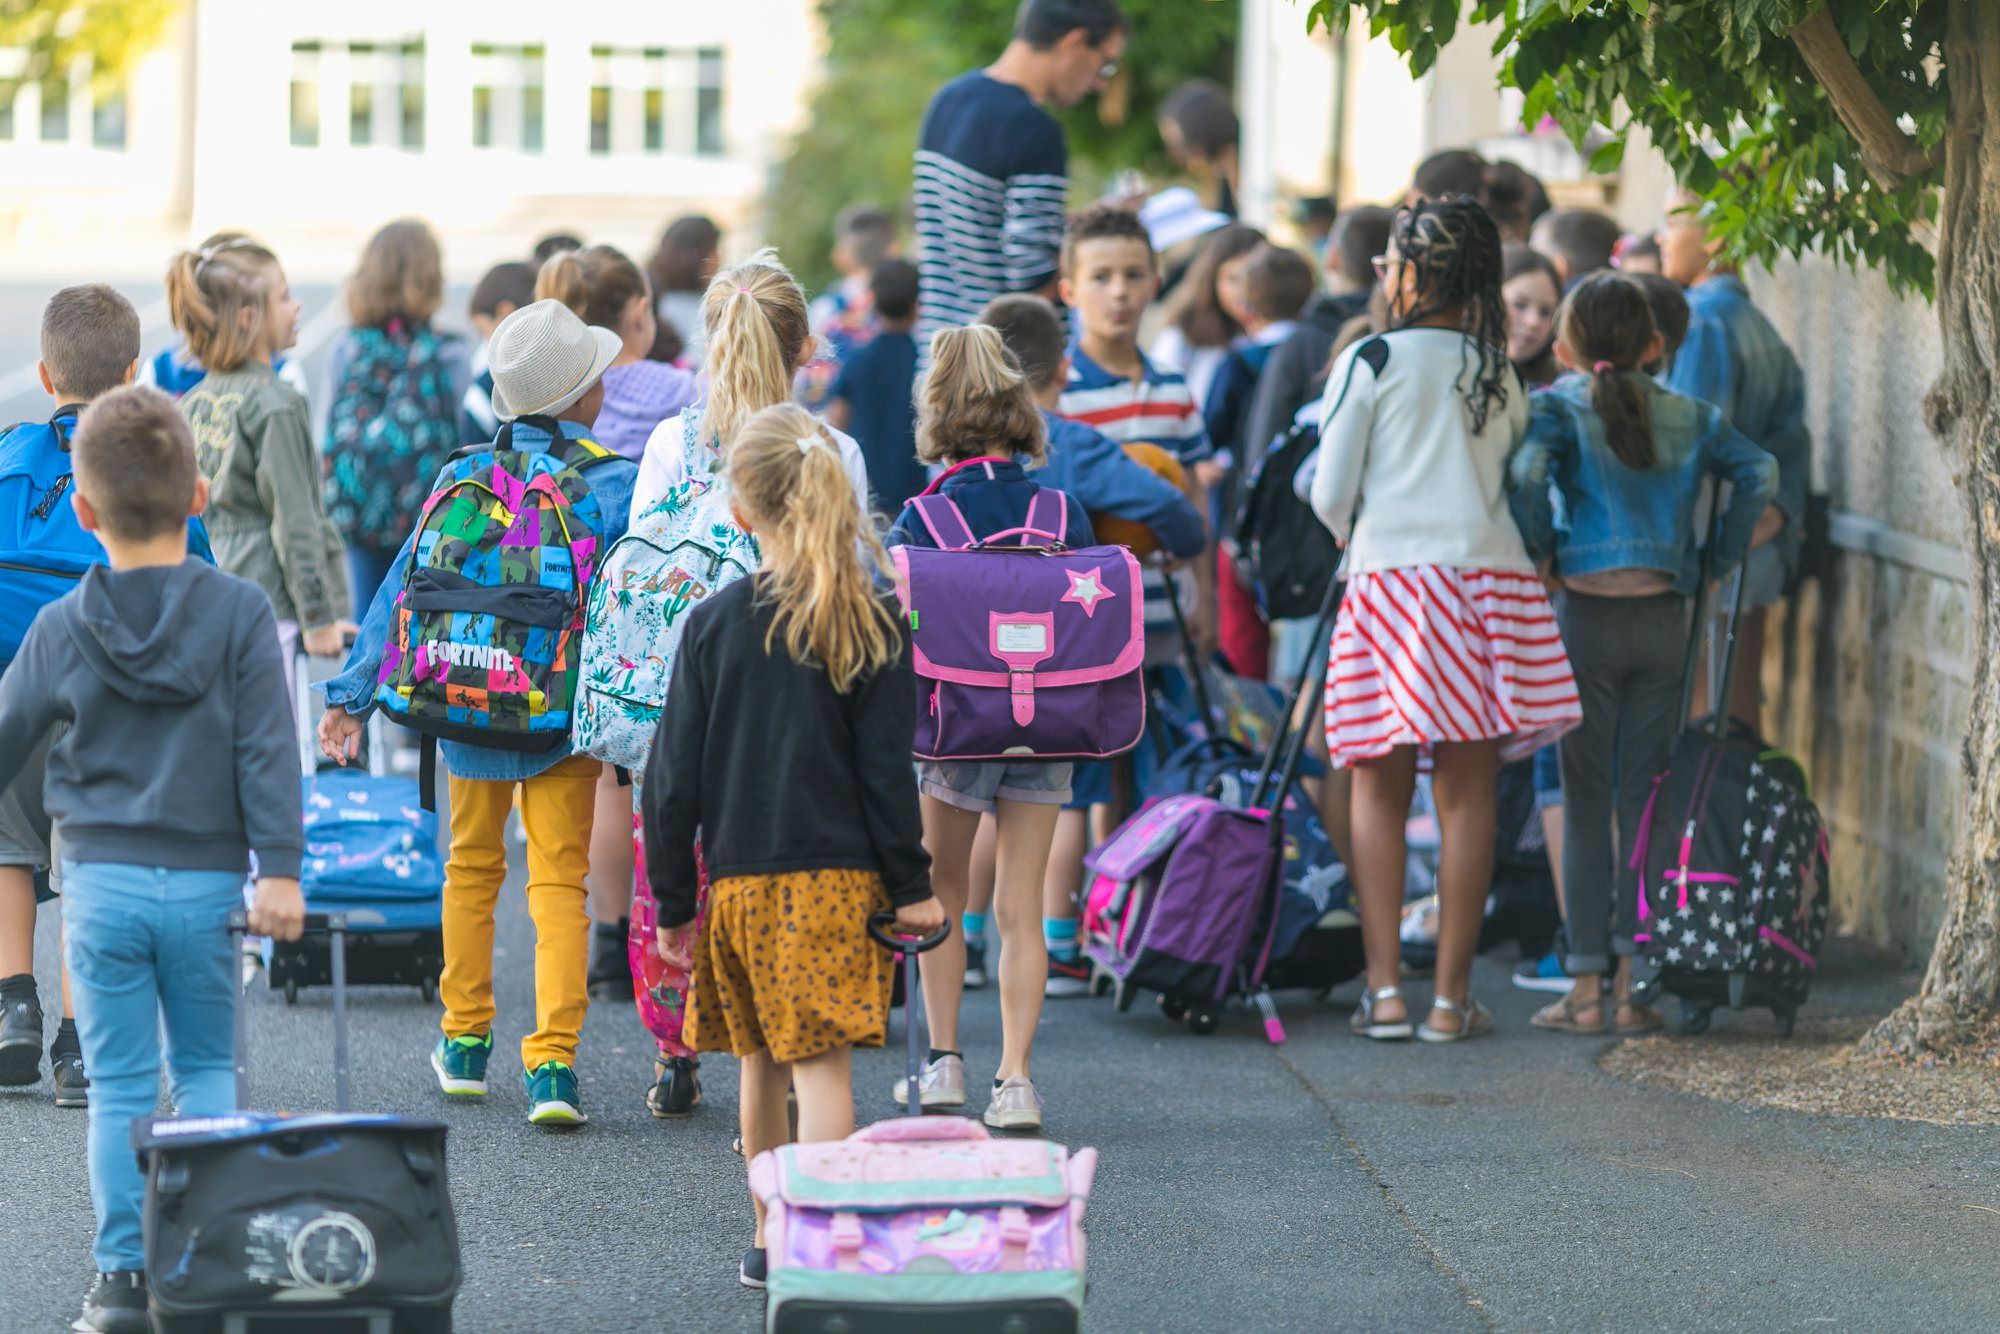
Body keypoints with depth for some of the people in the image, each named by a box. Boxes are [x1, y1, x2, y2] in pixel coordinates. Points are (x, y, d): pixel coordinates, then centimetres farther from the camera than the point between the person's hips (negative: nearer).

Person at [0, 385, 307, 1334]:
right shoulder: (238, 614, -4)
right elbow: (267, 748, -7)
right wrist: (278, 868, -6)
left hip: (102, 881, 0)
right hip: (207, 879, 0)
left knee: (119, 1085, 5)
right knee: (204, 1068, 14)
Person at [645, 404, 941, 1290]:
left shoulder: (715, 624, -2)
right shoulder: (871, 627, -4)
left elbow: (674, 775, 0)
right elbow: (886, 767, -4)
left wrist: (673, 903, 7)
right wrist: (911, 885, 4)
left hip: (739, 877, 2)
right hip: (839, 875, -2)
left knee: (762, 1062, 17)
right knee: (822, 1062, -5)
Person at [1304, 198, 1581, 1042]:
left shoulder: (1371, 361, -1)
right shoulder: (1502, 376, 11)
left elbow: (1331, 494, 0)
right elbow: (1511, 484, 14)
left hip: (1391, 579, -3)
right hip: (1489, 578, 3)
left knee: (1379, 790, 5)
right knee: (1468, 795, 3)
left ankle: (1384, 990, -1)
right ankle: (1452, 997, 2)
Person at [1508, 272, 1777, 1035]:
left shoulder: (1560, 406, -2)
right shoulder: (1688, 417, 8)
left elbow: (1528, 473, -21)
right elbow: (1758, 471, -3)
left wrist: (1538, 556, -8)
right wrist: (1720, 561, 4)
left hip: (1587, 616, -3)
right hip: (1664, 620, 3)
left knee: (1586, 803, 3)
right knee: (1644, 801, 7)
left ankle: (1586, 991, 2)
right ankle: (1632, 985, 6)